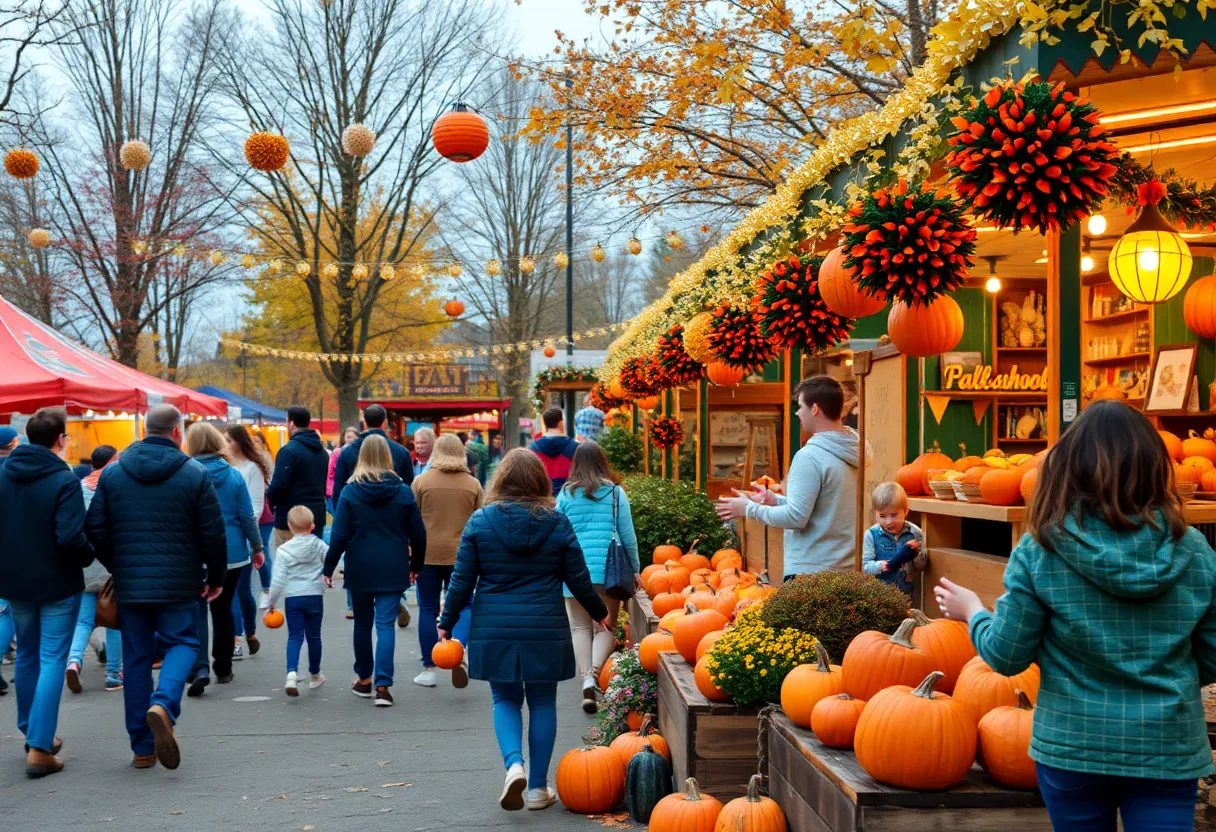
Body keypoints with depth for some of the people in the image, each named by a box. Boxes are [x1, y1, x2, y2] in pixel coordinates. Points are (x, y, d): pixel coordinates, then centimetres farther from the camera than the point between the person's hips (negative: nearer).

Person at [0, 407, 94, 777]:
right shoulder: (63, 479, -18)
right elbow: (70, 538, -24)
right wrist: (90, 556, -5)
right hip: (57, 583, -6)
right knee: (52, 661, -1)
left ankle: (34, 733, 30)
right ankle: (39, 748, -5)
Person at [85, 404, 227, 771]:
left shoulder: (112, 473, 3)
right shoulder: (195, 474, -4)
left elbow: (96, 529, 5)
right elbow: (213, 533, -3)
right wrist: (216, 577, 9)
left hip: (129, 584, 3)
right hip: (179, 583, -3)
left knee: (136, 658, 10)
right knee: (182, 643, 11)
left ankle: (142, 747, 12)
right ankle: (163, 704, -19)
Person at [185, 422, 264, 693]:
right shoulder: (233, 475, -3)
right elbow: (247, 516, 0)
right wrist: (257, 547, 10)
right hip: (232, 553, 2)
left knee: (196, 611, 1)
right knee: (223, 609, 14)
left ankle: (200, 668, -16)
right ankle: (223, 669, 19)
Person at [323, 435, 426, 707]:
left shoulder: (350, 492, -5)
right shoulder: (403, 491, -2)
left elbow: (339, 535, -6)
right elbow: (418, 534, 3)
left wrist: (329, 568, 3)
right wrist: (416, 565, 17)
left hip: (360, 568, 0)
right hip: (393, 569, 0)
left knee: (363, 623, 15)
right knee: (386, 624, 0)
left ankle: (364, 680, 27)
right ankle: (383, 685, -10)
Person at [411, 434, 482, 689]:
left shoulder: (422, 481, -1)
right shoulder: (473, 484, 3)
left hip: (428, 553, 0)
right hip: (461, 555, 1)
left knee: (428, 609, 9)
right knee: (461, 606, 8)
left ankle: (429, 669, 12)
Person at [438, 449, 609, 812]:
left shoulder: (480, 520, -2)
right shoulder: (557, 523, -2)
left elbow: (462, 580, -1)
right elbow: (579, 580, 3)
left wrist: (447, 623, 11)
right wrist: (599, 612, 20)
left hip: (494, 631, 0)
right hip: (545, 631, 0)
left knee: (505, 700, 14)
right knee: (542, 703, 11)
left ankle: (514, 764, -9)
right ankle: (538, 787, 16)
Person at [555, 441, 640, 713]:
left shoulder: (566, 494, 2)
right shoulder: (615, 492, 1)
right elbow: (628, 535, 4)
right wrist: (635, 569, 14)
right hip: (608, 569, 0)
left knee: (581, 628, 10)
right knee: (605, 627, 6)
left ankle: (586, 681, 1)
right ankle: (593, 673, -18)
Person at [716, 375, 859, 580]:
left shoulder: (810, 456, -17)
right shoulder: (852, 453, 9)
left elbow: (795, 517, -19)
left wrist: (749, 509, -6)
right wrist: (777, 500, 17)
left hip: (810, 571, -8)